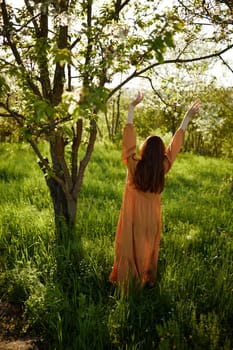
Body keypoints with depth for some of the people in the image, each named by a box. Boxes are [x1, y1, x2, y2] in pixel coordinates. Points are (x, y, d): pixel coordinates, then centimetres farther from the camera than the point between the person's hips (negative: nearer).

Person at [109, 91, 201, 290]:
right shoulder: (163, 168, -15)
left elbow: (129, 139, -20)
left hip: (133, 215, -2)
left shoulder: (134, 164, -21)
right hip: (152, 216, 2)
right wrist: (188, 117, -1)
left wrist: (132, 107, -20)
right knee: (149, 248, 19)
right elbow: (175, 144, -8)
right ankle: (148, 280, 34)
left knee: (129, 246, 12)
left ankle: (126, 280, 23)